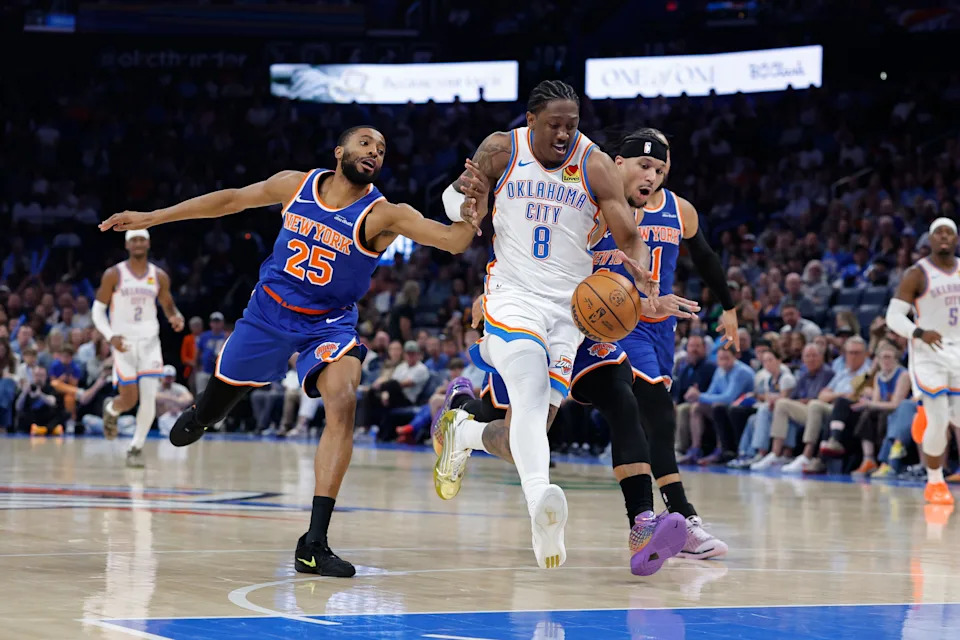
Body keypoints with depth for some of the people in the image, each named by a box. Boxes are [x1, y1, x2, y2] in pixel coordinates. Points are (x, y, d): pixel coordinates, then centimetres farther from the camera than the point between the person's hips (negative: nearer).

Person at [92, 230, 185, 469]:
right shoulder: (113, 275, -3)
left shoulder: (159, 276, 4)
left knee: (149, 398, -12)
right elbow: (98, 310, 0)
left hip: (149, 342, 2)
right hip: (124, 343, -2)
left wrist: (176, 317, -11)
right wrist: (111, 336, -15)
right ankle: (111, 409, 35)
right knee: (129, 400, -3)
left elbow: (169, 307, 14)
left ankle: (137, 448, 1)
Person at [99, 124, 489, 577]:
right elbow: (231, 200, 4)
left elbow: (452, 240, -30)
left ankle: (314, 544, -27)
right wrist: (151, 218, 8)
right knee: (222, 391, 17)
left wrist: (473, 214, -53)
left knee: (343, 402, -28)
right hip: (269, 311, 3)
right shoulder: (295, 185, -9)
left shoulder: (382, 215, -18)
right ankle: (198, 418, 62)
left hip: (329, 323, -3)